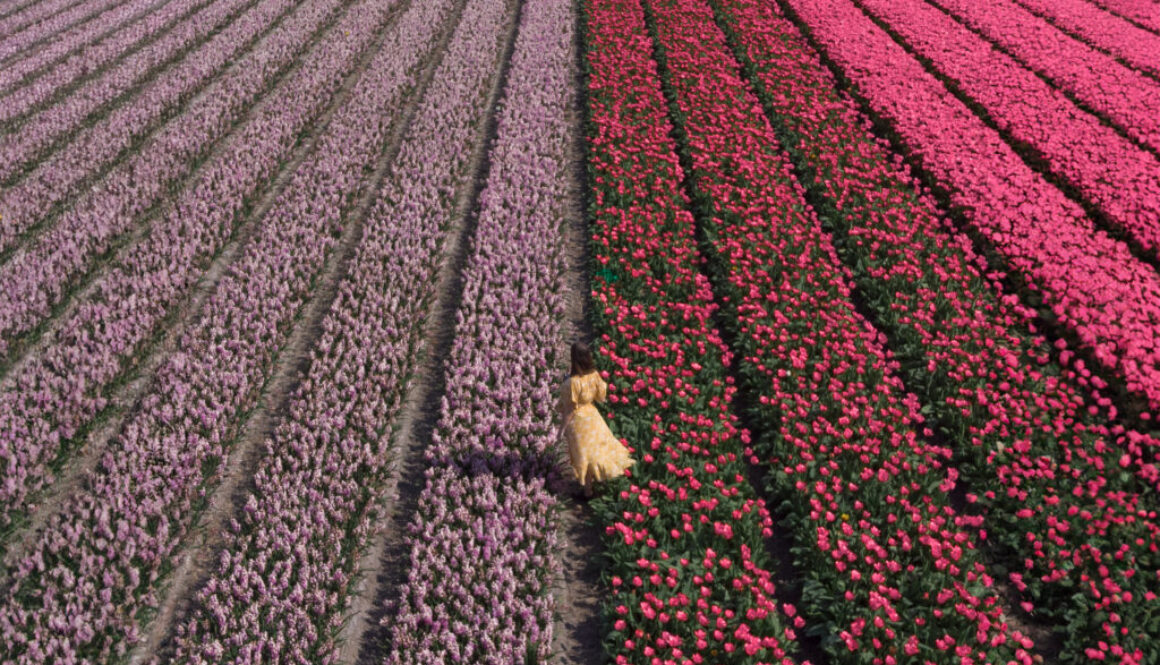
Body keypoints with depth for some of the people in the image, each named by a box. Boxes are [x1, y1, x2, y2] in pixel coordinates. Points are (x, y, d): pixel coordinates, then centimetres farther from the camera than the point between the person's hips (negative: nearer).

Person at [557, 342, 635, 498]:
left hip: (578, 419, -6)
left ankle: (588, 488, 29)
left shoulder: (573, 382, -32)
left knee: (583, 454, 12)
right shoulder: (594, 375, -14)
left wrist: (562, 427, -13)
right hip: (592, 415, 6)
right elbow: (601, 396, 0)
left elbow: (570, 408, -24)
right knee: (596, 447, 26)